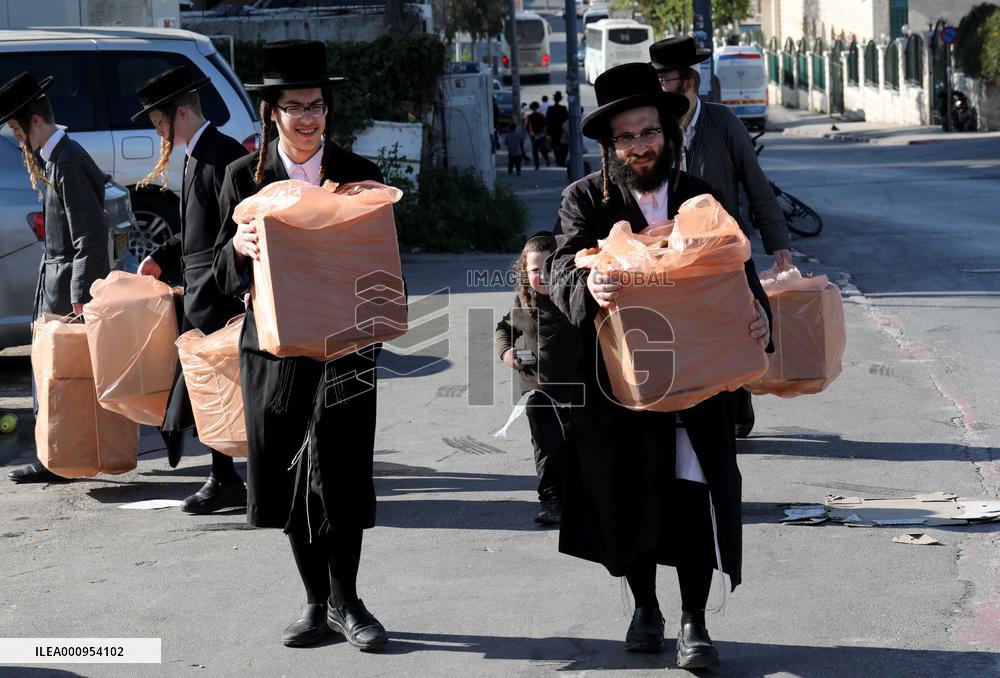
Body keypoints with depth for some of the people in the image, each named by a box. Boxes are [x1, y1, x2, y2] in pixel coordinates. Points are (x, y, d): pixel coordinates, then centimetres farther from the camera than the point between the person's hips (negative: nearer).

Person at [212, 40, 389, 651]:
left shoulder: (360, 174, 4)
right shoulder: (246, 177, 5)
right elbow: (225, 272, 4)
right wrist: (240, 245, -18)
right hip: (274, 344, 1)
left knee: (340, 473, -6)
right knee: (289, 479, 6)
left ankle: (344, 600, 7)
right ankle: (317, 601, 19)